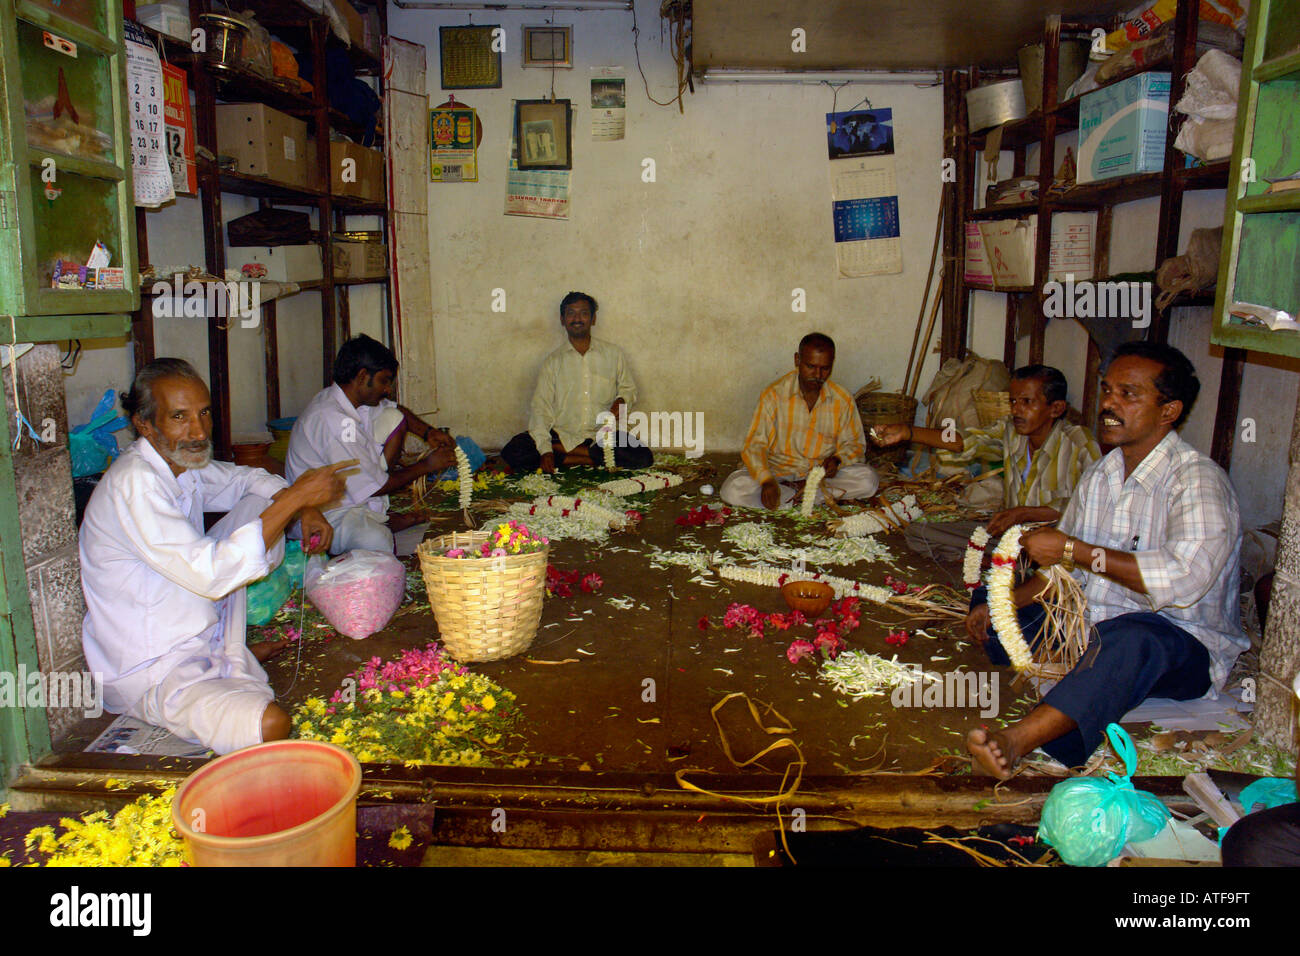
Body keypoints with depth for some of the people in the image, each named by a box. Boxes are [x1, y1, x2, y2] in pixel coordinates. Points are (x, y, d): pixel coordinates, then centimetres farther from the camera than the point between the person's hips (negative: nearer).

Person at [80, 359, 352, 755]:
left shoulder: (184, 463, 1)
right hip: (151, 674, -9)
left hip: (200, 632, 9)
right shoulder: (133, 485, -26)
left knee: (260, 503, 7)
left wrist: (306, 510, -3)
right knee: (271, 725, -32)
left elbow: (249, 479, 19)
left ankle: (234, 655, 7)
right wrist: (294, 498, -30)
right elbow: (210, 575, -34)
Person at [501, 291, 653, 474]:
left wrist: (621, 401, -8)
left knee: (643, 457, -27)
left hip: (601, 434, 0)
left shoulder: (614, 354, 8)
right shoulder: (553, 361, 7)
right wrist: (545, 450, -15)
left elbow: (628, 388, 19)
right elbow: (541, 406, 0)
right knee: (512, 453, -24)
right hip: (561, 433, 0)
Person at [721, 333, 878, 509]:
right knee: (732, 490, -29)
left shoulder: (843, 400, -2)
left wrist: (837, 459, -14)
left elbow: (854, 443, 10)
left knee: (868, 480, -25)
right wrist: (766, 480, -32)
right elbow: (754, 445, -13)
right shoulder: (774, 395, -9)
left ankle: (799, 489, -17)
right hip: (778, 472, -1)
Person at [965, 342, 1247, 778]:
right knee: (991, 621, 2)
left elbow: (1185, 577, -31)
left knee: (1130, 636, -42)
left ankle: (1018, 738, -61)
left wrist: (1073, 550, -24)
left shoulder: (1198, 480, -13)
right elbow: (1061, 568, 18)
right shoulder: (1099, 476, 10)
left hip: (1182, 645, -9)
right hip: (1097, 629, 9)